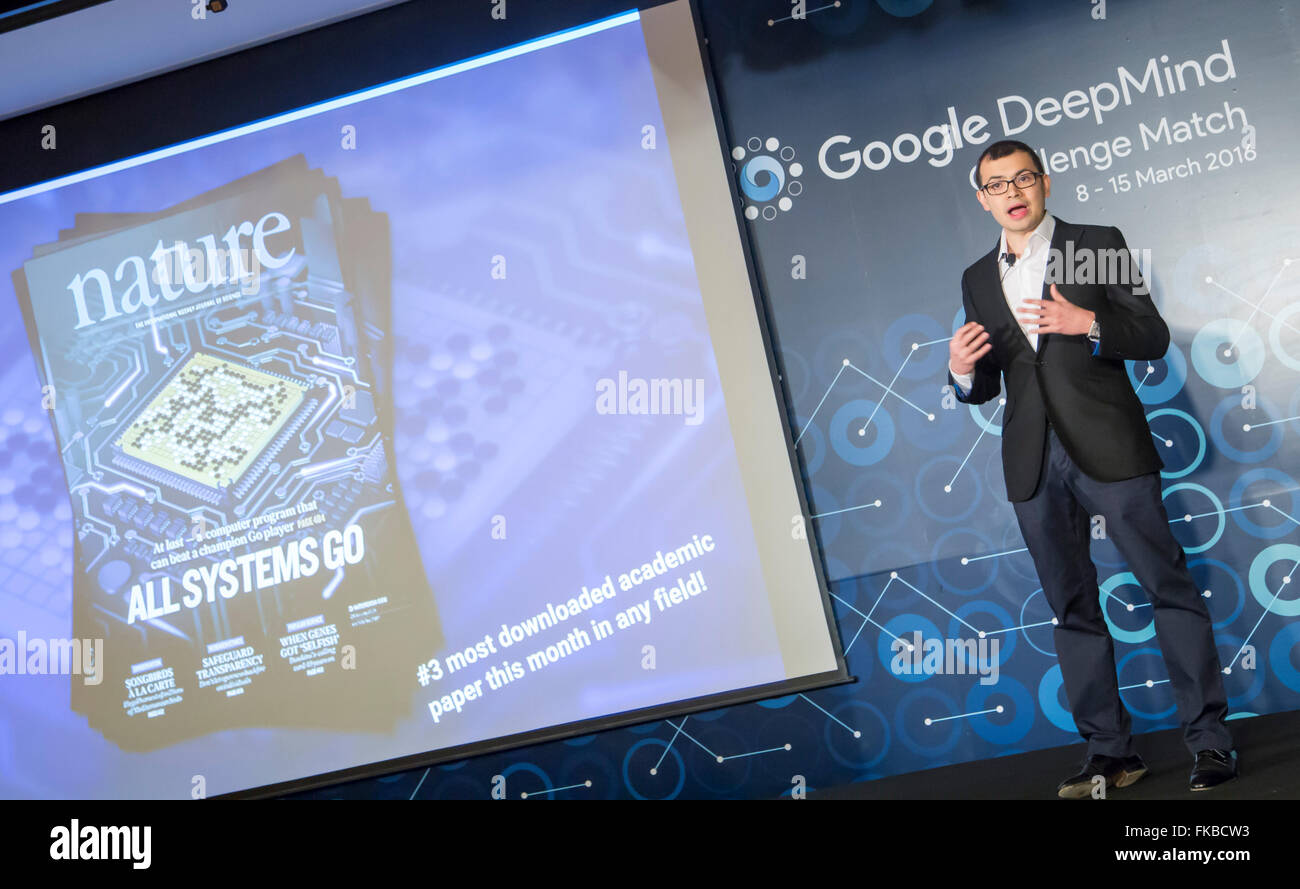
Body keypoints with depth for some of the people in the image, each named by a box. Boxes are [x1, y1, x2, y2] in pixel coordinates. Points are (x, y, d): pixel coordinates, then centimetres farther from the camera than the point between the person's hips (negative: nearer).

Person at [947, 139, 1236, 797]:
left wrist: (1088, 321, -18)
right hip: (1034, 461, 4)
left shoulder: (1099, 245, 5)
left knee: (1169, 587, -3)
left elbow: (1154, 337, 0)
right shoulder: (978, 279, 16)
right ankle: (1109, 752, 13)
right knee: (1073, 610, 6)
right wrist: (962, 371, -7)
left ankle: (1209, 740, 5)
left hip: (1108, 446, -3)